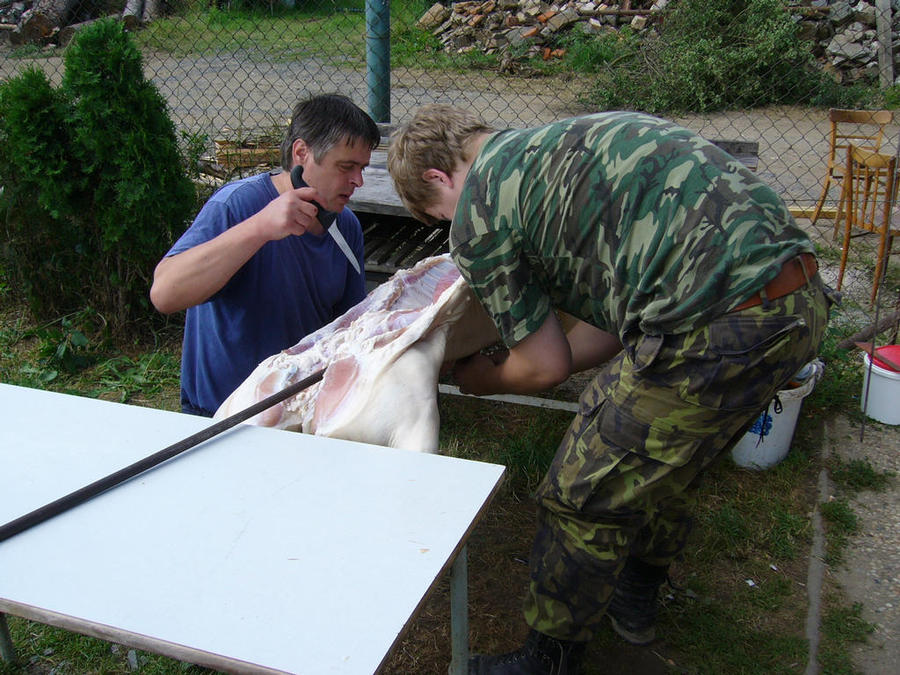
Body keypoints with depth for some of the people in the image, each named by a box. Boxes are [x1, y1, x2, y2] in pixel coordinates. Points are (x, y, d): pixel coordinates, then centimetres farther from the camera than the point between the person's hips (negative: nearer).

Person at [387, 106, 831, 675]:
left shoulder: (479, 207, -1)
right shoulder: (559, 143, 24)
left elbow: (545, 368, 5)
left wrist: (484, 380, 26)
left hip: (718, 324, -10)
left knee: (583, 499, 9)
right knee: (666, 467, 29)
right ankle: (635, 604, 53)